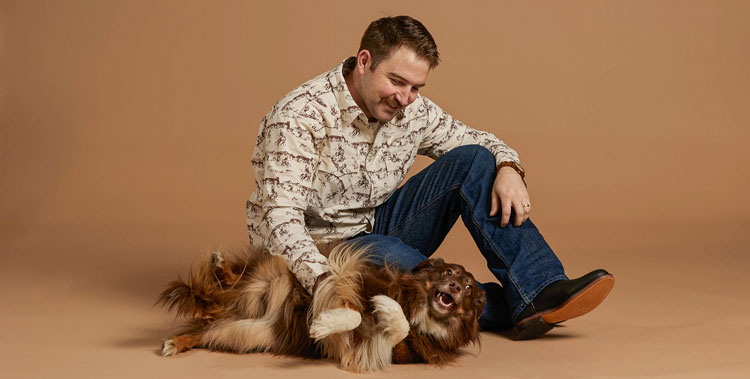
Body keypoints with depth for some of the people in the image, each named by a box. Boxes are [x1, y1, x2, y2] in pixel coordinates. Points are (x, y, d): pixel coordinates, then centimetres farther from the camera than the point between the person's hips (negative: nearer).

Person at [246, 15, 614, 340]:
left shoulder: (411, 110, -4)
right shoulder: (299, 117, -23)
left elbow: (478, 140, 9)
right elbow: (281, 217, -32)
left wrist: (508, 168, -16)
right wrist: (324, 283, -50)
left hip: (379, 230, 6)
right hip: (319, 256, -6)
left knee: (473, 161, -11)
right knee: (389, 253, -40)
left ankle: (544, 287, -23)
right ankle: (527, 305, -22)